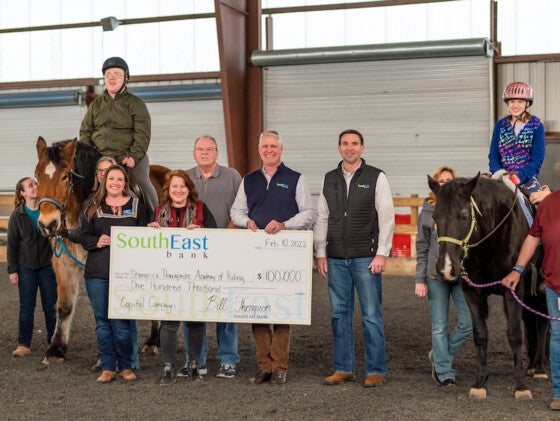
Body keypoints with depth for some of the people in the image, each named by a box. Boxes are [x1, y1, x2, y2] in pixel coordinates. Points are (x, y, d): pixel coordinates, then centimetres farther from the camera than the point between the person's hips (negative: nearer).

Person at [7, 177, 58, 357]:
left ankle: (54, 342, 16)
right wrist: (12, 270, -5)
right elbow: (12, 244, 0)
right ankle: (23, 344, 10)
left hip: (47, 264, 1)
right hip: (26, 266, -1)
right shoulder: (17, 216, -2)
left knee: (50, 305, 6)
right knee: (26, 306, 3)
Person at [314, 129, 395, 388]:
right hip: (336, 259, 4)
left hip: (366, 259, -4)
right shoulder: (329, 180, 12)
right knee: (339, 314, 8)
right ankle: (343, 369, 16)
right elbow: (322, 218, 13)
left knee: (371, 315, -2)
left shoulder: (376, 178, 0)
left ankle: (376, 371, 6)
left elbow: (387, 218, -3)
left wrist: (382, 254, -10)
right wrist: (320, 253, 7)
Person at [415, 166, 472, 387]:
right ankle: (444, 372, 13)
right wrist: (420, 279, 0)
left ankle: (438, 356, 20)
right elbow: (422, 249, 6)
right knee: (440, 327, 3)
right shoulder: (427, 212, 4)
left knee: (468, 323, -1)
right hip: (436, 276, -1)